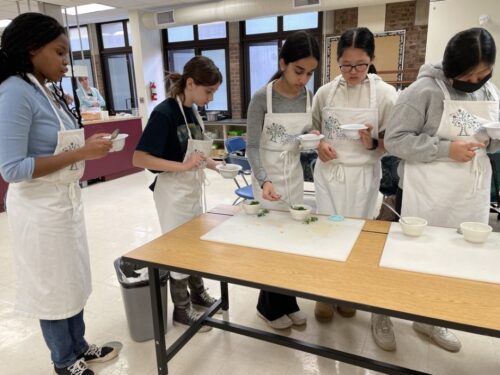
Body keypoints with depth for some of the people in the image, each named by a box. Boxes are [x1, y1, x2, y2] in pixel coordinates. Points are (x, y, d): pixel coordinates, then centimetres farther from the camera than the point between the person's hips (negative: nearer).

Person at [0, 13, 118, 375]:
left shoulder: (46, 92, 8)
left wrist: (88, 148, 5)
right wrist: (81, 153, -24)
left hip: (67, 200, 8)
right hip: (41, 208, -8)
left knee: (73, 280, 20)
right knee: (53, 287, 10)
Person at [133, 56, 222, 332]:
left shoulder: (193, 111, 4)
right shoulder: (164, 113, -21)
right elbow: (140, 159, -24)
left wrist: (213, 165, -1)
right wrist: (183, 166, -30)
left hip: (194, 190, 8)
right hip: (173, 193, -8)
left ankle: (198, 293, 40)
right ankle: (181, 308, 26)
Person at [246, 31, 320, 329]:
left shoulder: (309, 97, -1)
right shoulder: (262, 98, -16)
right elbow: (252, 146, -16)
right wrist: (263, 180, -30)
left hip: (295, 176, 5)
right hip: (268, 177, -4)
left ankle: (288, 302, 30)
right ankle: (272, 307, 25)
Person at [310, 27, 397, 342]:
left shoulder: (385, 93, -6)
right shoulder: (325, 92, 1)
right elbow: (313, 128, 14)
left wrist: (373, 143, -22)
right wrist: (319, 144, -7)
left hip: (362, 176, -1)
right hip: (329, 172, 2)